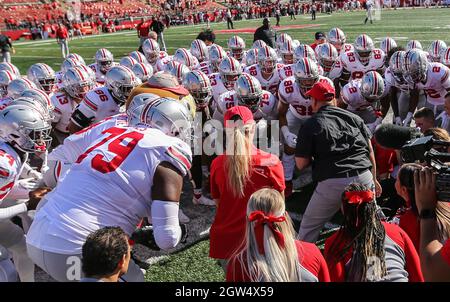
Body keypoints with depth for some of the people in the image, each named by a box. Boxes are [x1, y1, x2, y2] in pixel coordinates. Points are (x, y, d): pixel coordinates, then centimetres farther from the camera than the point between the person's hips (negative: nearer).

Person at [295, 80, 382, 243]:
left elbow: (301, 164, -1)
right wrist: (374, 179, 24)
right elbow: (370, 151, 14)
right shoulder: (354, 117, 12)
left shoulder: (310, 126, 0)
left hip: (332, 184, -4)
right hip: (364, 178, 4)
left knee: (309, 227, 15)